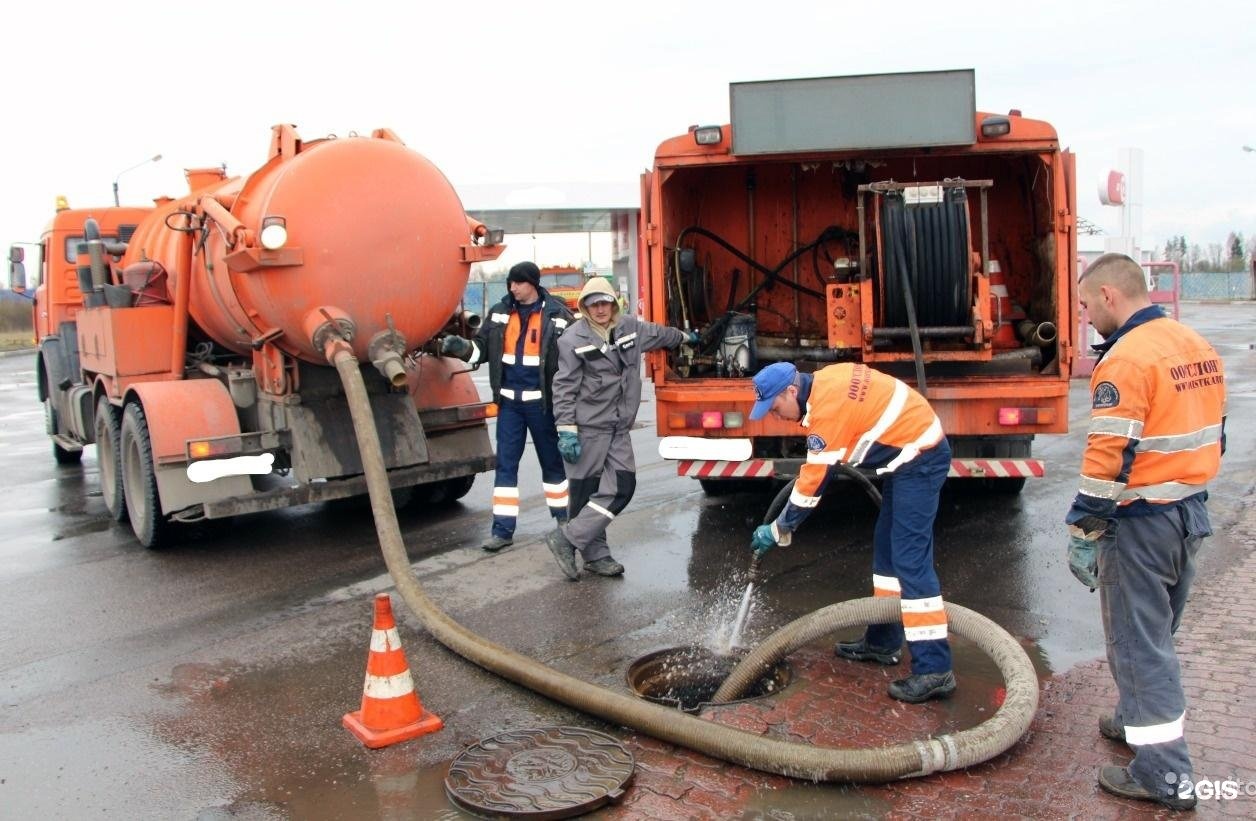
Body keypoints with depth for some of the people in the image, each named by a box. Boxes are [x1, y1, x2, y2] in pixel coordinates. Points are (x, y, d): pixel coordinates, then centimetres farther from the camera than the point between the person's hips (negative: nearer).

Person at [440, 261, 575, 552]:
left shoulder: (557, 315, -5)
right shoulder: (499, 312, 5)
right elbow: (482, 348, 10)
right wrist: (462, 347, -11)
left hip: (542, 400, -3)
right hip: (509, 400, 3)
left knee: (552, 461, 12)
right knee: (505, 464, 3)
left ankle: (563, 520, 27)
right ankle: (503, 529, 8)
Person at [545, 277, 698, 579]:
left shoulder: (631, 327, 9)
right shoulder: (574, 339, -7)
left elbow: (658, 333, 31)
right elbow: (564, 387, -9)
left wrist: (685, 336, 47)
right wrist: (566, 429, -14)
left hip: (618, 428, 6)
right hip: (588, 427, -6)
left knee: (622, 486, -2)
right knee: (586, 492, -3)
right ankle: (596, 555, 7)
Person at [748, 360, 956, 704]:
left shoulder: (827, 407, -23)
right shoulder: (825, 382, 5)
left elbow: (814, 481, -19)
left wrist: (778, 531, -9)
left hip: (918, 458, -11)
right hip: (912, 453, 11)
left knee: (909, 559, -13)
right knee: (886, 546, 16)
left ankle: (934, 669, -12)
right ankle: (883, 641, 27)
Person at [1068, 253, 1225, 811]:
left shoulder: (1127, 358, -20)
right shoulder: (1197, 346, 9)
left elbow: (1109, 457, -23)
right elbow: (1213, 432, 16)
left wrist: (1082, 532, -17)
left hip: (1142, 520, -9)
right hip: (1191, 511, 9)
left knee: (1137, 642, 1)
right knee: (1157, 632, 23)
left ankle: (1164, 771, 6)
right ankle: (1139, 719, 40)